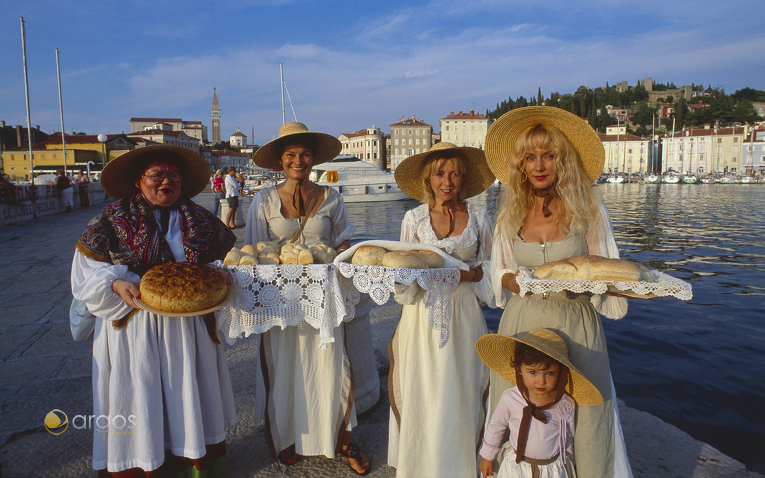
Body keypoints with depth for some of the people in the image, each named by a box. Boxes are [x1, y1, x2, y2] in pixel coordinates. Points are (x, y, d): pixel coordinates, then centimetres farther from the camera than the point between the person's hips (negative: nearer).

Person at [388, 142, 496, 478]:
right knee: (422, 393, 4)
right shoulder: (414, 218, 2)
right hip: (424, 314, 0)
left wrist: (466, 274, -11)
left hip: (464, 314, 0)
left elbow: (489, 266, 8)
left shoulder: (479, 217, 3)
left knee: (462, 392, 6)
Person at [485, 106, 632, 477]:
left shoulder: (589, 210, -2)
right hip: (522, 324, 2)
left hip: (574, 325, -2)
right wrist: (517, 281, -10)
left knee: (583, 416, 2)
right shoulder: (510, 214, 5)